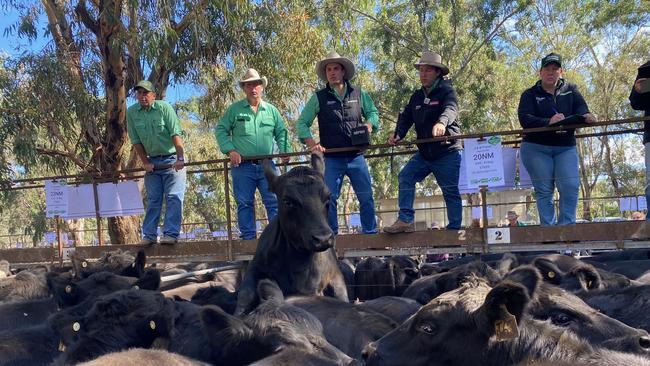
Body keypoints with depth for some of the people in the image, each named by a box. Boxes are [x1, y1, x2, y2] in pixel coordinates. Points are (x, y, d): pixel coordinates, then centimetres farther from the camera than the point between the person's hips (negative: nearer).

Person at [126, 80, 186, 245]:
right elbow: (136, 141, 2)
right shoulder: (131, 112, -1)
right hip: (152, 161, 4)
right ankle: (149, 235, 11)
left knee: (173, 197, -7)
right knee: (153, 200, 7)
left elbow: (176, 134, -17)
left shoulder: (164, 107, -12)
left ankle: (171, 234, -5)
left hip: (172, 159, -4)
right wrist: (145, 163, -2)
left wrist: (180, 159, -23)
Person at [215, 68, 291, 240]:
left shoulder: (271, 110, 12)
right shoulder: (234, 109, 5)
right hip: (242, 165, -1)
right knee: (244, 203, 1)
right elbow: (220, 130, 5)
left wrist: (285, 150, -2)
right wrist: (230, 150, -8)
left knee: (274, 201, -3)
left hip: (266, 165, 1)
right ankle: (248, 237, 8)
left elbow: (281, 133, 15)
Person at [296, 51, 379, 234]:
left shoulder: (359, 93, 10)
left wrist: (369, 125, -1)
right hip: (332, 159, -1)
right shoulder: (319, 97, 5)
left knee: (366, 196, 2)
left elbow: (373, 112, 21)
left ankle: (370, 233, 14)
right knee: (329, 197, -1)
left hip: (356, 156, 1)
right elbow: (301, 123, 7)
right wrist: (311, 143, -7)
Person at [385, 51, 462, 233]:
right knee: (405, 177, -10)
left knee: (451, 192, -1)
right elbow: (406, 117, 5)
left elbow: (450, 109, -26)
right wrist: (397, 135, -16)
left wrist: (442, 123, -49)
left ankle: (454, 228, 9)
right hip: (424, 152, 6)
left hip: (448, 151, -6)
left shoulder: (447, 90, -6)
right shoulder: (416, 97, 13)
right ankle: (405, 220, -10)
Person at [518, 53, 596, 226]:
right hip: (536, 148, -2)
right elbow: (525, 119, -12)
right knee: (544, 190, -3)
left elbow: (581, 109, -2)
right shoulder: (530, 94, 5)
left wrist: (586, 116, -28)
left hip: (566, 147, 2)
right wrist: (548, 122, -29)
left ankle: (566, 226, -5)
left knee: (570, 187, -12)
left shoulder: (570, 90, 13)